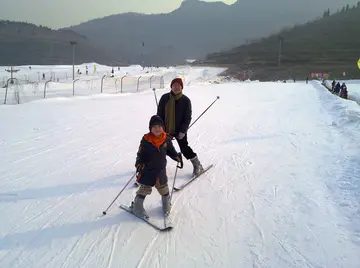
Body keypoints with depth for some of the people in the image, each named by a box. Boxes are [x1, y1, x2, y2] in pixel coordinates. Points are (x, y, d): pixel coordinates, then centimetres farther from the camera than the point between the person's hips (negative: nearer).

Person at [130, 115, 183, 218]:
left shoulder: (166, 139, -7)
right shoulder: (145, 140, -18)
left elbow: (171, 151, 9)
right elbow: (140, 154, -12)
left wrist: (177, 156, -4)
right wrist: (139, 164, -25)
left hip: (161, 170, 4)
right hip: (147, 170, -3)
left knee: (163, 188, 20)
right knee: (144, 188, 6)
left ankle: (166, 204, 44)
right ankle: (137, 207, 25)